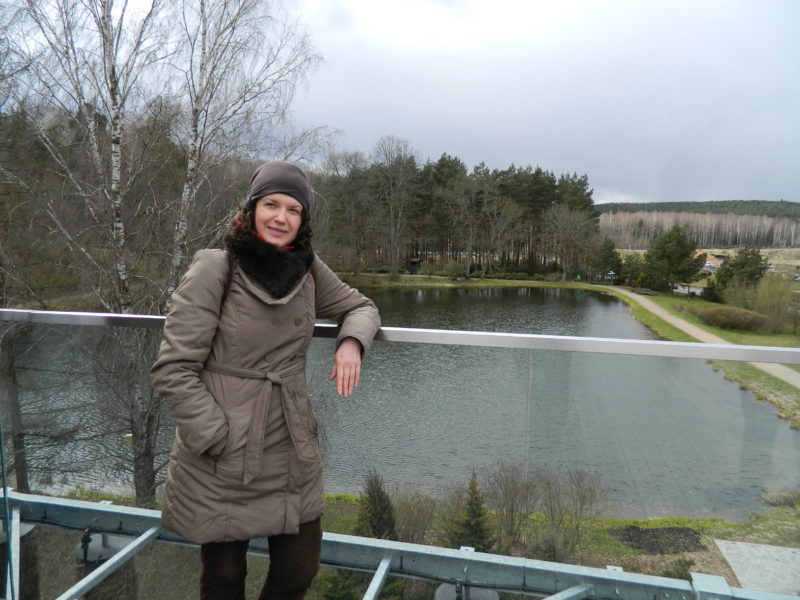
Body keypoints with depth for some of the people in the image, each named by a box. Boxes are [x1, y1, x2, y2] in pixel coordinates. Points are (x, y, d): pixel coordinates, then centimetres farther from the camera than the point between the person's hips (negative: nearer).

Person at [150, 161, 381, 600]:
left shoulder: (309, 270, 1)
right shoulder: (213, 271, -13)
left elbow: (359, 306, 16)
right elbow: (172, 370, -12)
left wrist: (352, 341, -7)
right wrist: (219, 438, -15)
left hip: (291, 455, 4)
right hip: (219, 462, -4)